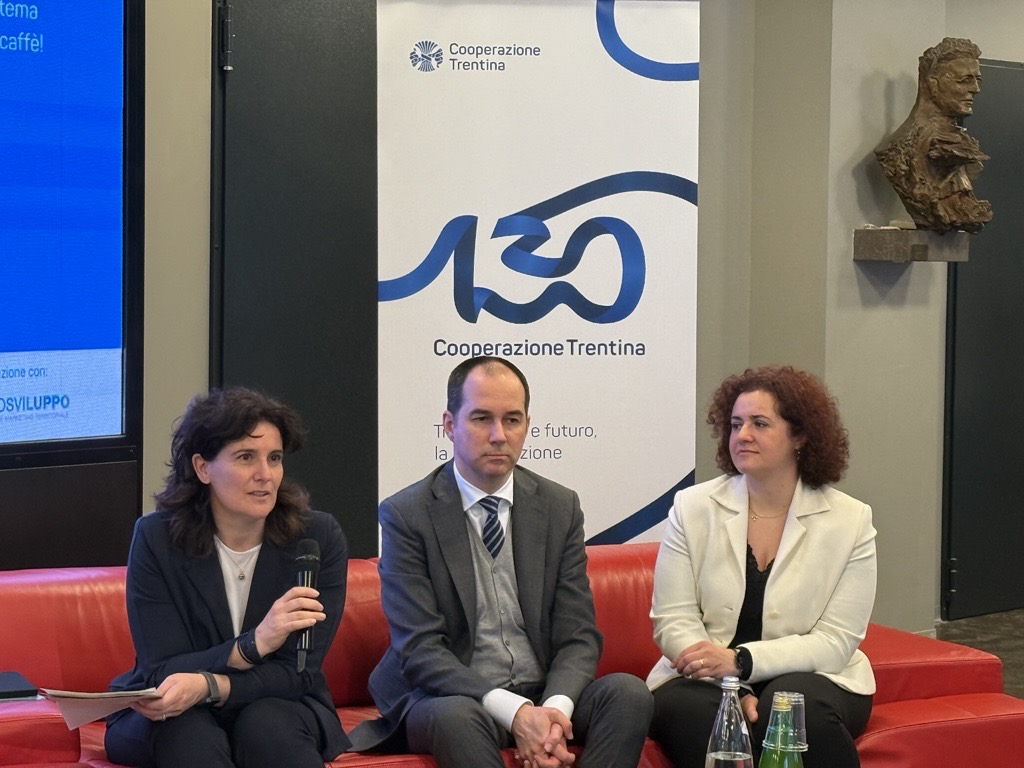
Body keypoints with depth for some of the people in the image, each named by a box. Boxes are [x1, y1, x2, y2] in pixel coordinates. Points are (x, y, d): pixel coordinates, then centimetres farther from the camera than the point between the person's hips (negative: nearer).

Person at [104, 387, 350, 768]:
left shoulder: (319, 537, -10)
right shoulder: (156, 539, -12)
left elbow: (299, 673, -13)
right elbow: (160, 674, -16)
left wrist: (208, 687, -32)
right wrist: (251, 646, -33)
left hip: (279, 711, 1)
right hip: (169, 718, -1)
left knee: (266, 725, -33)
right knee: (188, 734, -34)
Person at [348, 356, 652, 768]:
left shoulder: (560, 507, 6)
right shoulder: (406, 514, -6)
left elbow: (578, 635, 2)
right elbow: (420, 649, -13)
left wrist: (554, 709, -20)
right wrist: (514, 712, -25)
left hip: (545, 694, 4)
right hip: (448, 697, -4)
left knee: (629, 692, -23)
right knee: (456, 716, -37)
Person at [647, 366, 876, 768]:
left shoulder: (849, 521, 1)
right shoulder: (692, 508, 3)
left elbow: (836, 641, -5)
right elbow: (673, 621, -3)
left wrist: (741, 660, -20)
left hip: (811, 678, 1)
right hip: (705, 679, 0)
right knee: (686, 709, -34)